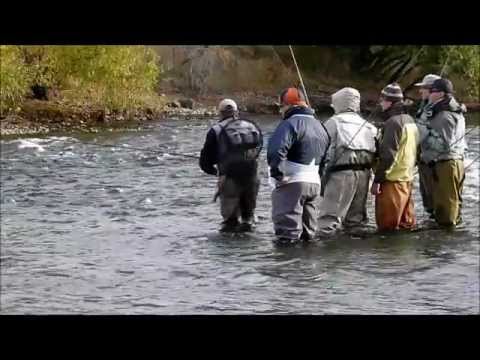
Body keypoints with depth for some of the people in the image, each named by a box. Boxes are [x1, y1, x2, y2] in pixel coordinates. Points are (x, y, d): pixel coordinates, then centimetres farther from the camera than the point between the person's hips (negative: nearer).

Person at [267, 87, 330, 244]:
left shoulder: (290, 124, -12)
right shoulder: (319, 126, 18)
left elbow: (276, 150, -27)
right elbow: (326, 158, 23)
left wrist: (276, 172, -18)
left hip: (292, 182, -8)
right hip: (315, 183, 8)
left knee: (288, 228, -6)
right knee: (307, 229, 16)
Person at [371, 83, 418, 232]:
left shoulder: (393, 122, -16)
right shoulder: (410, 120, 13)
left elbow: (387, 154, -20)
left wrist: (377, 180, -18)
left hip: (392, 180, -9)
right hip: (407, 178, 9)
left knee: (387, 225, -3)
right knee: (406, 222, 14)